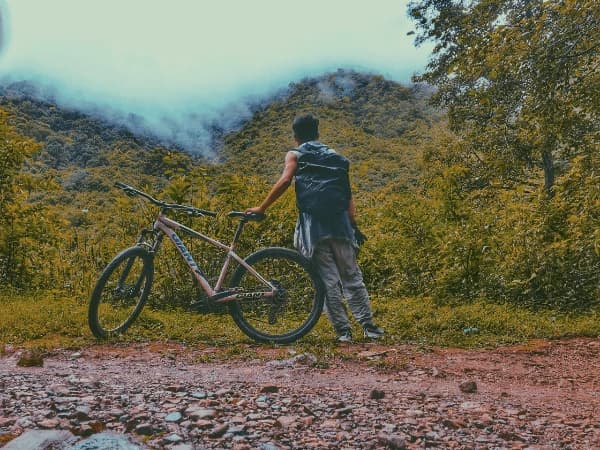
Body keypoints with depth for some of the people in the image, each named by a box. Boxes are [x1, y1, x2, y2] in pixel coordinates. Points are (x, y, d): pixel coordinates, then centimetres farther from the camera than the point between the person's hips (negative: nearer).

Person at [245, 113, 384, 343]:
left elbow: (284, 181, -10)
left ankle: (343, 330, 5)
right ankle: (368, 326, 14)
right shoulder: (335, 156, 19)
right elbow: (348, 195, 13)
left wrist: (261, 208, -6)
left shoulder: (295, 155, 9)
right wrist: (354, 226, 13)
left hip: (313, 225, -3)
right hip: (340, 222, 3)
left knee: (328, 280, 2)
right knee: (351, 276, 12)